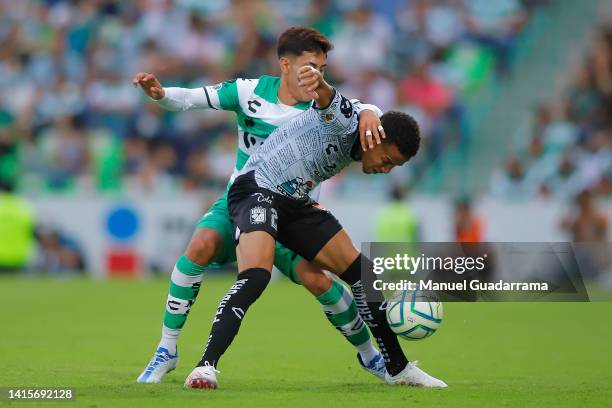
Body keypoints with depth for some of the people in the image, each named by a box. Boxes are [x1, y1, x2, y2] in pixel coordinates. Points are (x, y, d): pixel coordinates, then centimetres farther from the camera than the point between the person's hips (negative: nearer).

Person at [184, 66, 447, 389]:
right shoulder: (345, 120, -20)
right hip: (257, 190, -10)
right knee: (255, 277, -33)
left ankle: (398, 368, 19)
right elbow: (328, 102, -45)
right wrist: (318, 83, -68)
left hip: (295, 203, 10)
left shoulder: (353, 147, 8)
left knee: (363, 274, 7)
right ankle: (206, 367, -33)